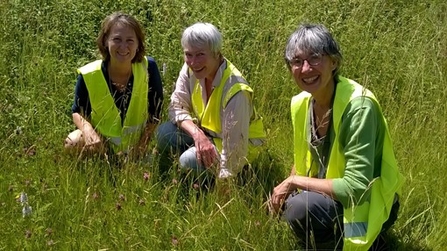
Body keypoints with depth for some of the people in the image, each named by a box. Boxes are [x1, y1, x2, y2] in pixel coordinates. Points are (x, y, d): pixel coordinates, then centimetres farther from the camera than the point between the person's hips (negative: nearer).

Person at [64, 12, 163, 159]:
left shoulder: (148, 68, -22)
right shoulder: (88, 75, -22)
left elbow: (155, 111, -7)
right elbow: (78, 112, -5)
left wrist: (142, 145, -12)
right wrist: (88, 129, -27)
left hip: (136, 141, 1)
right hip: (101, 140, -1)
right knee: (73, 143, -27)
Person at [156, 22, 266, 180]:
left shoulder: (235, 91, -34)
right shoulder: (190, 69, -16)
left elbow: (234, 146, -29)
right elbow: (177, 106, -10)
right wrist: (197, 134, -28)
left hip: (241, 144, -6)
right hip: (206, 130, 6)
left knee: (190, 161, -29)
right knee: (165, 133, -19)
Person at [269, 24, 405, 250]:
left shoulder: (358, 106, -27)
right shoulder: (301, 103, -4)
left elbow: (356, 186, -30)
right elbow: (303, 161, 12)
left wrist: (293, 182, -22)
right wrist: (284, 189, -6)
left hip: (367, 204, -8)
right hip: (331, 194, 8)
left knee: (301, 208, -30)